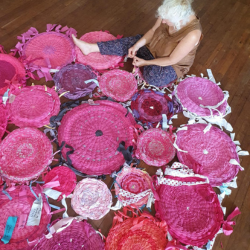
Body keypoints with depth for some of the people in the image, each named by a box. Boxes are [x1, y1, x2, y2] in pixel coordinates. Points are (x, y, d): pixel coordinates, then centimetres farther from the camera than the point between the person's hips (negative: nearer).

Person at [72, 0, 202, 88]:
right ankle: (90, 47, -5)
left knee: (154, 78, -35)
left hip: (173, 65, -5)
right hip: (155, 47, 6)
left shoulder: (192, 34, -36)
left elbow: (172, 60, -27)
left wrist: (146, 62, -23)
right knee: (129, 42, -10)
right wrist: (137, 45, -17)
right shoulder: (169, 13, -19)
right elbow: (153, 30, -4)